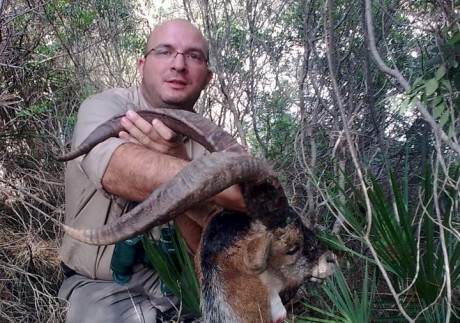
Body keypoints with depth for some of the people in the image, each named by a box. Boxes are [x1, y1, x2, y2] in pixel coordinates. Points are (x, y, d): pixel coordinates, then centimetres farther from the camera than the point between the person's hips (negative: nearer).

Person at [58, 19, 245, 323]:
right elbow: (118, 171, -37)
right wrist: (237, 192, -41)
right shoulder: (103, 108, -13)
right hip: (105, 285, -2)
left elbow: (207, 245, -15)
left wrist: (177, 161, -32)